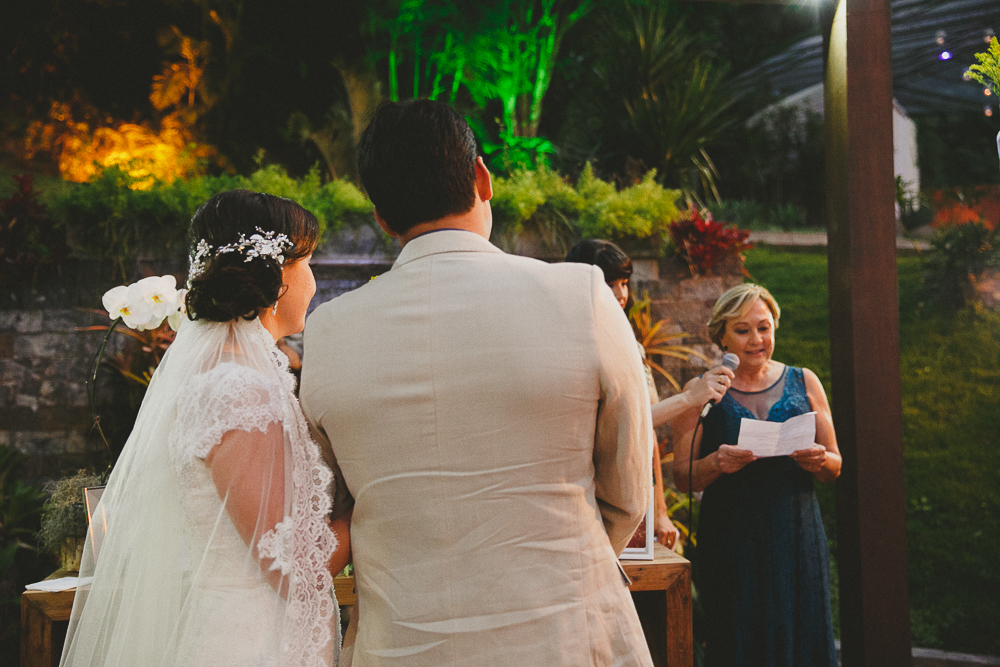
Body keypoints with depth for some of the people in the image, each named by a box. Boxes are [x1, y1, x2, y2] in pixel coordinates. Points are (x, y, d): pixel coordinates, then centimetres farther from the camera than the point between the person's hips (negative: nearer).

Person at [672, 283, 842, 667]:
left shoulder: (803, 383, 10)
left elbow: (834, 468, 12)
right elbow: (681, 477, 1)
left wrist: (819, 461, -10)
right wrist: (716, 463, -18)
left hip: (797, 538, 2)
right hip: (731, 544, -2)